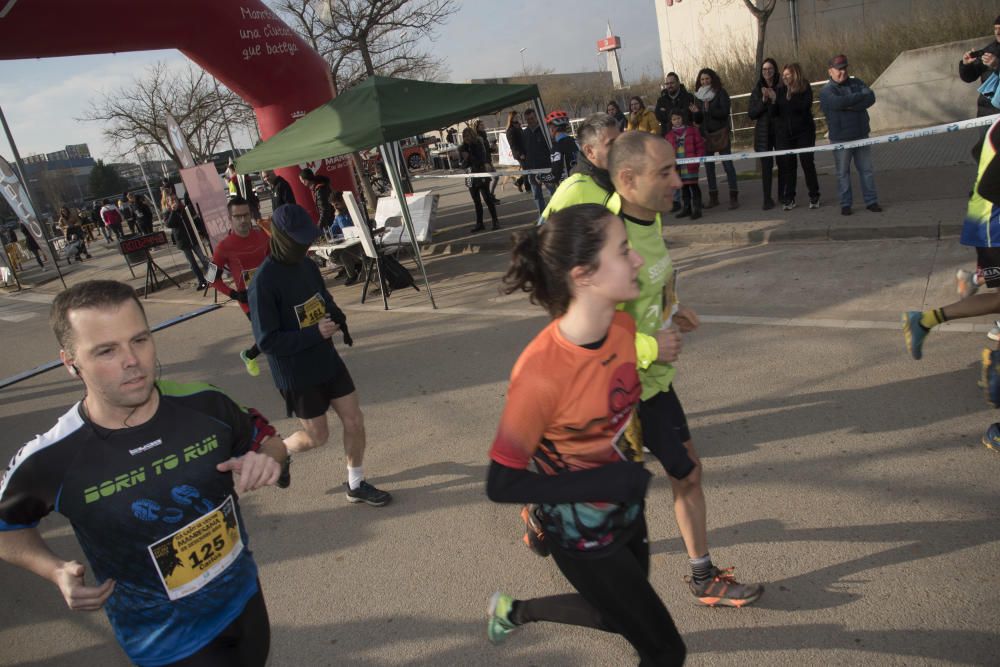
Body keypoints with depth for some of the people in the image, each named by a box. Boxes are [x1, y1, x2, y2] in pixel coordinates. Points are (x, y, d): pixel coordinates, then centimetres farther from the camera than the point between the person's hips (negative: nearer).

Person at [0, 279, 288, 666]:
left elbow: (266, 438, 2)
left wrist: (265, 458, -20)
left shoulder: (205, 404, -18)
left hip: (244, 596, 3)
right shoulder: (48, 461, -23)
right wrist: (57, 572, -17)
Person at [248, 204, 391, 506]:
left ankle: (356, 484, 29)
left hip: (328, 361, 6)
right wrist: (315, 333, -26)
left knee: (354, 421, 9)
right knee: (317, 436, 10)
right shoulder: (264, 282, -23)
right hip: (296, 375, -6)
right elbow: (267, 341, -22)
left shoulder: (307, 265, -1)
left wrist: (338, 317, -7)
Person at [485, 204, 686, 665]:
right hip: (582, 537, -7)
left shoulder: (624, 325, -14)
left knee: (619, 618, 28)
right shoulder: (541, 372, -35)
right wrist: (604, 482, -29)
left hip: (626, 511, 7)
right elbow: (501, 484, -25)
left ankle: (515, 610, 48)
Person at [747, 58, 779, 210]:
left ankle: (782, 194, 16)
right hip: (763, 133, 0)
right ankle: (767, 199, -4)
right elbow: (751, 114, 1)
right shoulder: (757, 91, 6)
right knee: (766, 166, -6)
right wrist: (763, 101, -14)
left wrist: (775, 99, -19)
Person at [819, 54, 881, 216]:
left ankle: (871, 201, 14)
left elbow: (871, 98, -5)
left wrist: (851, 105, -19)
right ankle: (846, 204, 11)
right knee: (843, 172, 2)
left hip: (861, 135, 4)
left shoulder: (856, 82, 10)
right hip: (840, 138, -4)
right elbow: (838, 102, -24)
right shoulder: (826, 91, -4)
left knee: (867, 169, 6)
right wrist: (859, 96, -12)